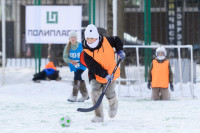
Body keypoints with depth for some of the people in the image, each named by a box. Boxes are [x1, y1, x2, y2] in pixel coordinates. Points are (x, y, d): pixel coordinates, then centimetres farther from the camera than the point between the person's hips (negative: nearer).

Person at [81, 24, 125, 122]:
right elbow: (94, 67, -26)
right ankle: (99, 116, -13)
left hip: (111, 73, 1)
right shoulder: (87, 53, -20)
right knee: (95, 92, -20)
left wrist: (120, 50, -7)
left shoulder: (106, 41, -14)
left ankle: (113, 104, 45)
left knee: (109, 94, 6)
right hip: (96, 75, -1)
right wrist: (105, 75, -37)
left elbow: (116, 40, 8)